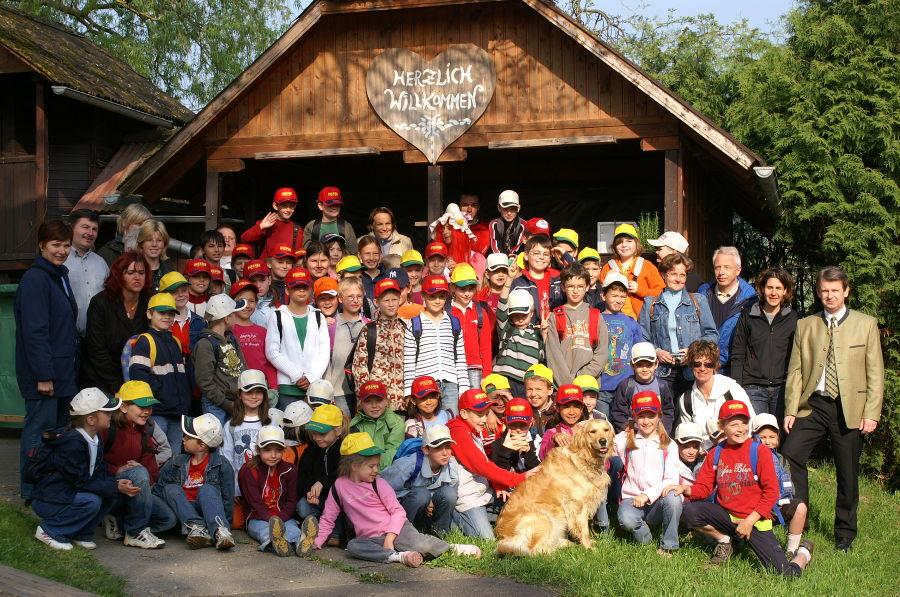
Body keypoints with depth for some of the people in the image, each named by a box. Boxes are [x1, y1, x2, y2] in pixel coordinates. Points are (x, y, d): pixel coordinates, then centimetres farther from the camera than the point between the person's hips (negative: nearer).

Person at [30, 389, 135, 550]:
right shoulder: (73, 444, -26)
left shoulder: (95, 439, 4)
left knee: (111, 494, -10)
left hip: (69, 492, 9)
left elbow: (99, 474, 5)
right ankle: (49, 530, -10)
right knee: (91, 501, -30)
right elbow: (82, 482, -26)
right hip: (46, 501, -9)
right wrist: (116, 487, -27)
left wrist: (117, 483, -15)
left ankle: (80, 534, 3)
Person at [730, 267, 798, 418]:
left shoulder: (793, 318, 7)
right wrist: (736, 387, -1)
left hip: (782, 388, 1)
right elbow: (737, 355, 6)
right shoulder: (748, 316, 6)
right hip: (753, 388, -1)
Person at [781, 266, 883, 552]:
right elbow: (795, 371, 7)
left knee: (847, 474, 5)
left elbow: (875, 373, 2)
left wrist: (871, 413, -6)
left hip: (850, 409, -1)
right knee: (790, 454, -16)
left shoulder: (866, 325, 5)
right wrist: (790, 410, -1)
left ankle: (844, 534, 22)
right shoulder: (804, 326, 10)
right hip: (813, 405, 1)